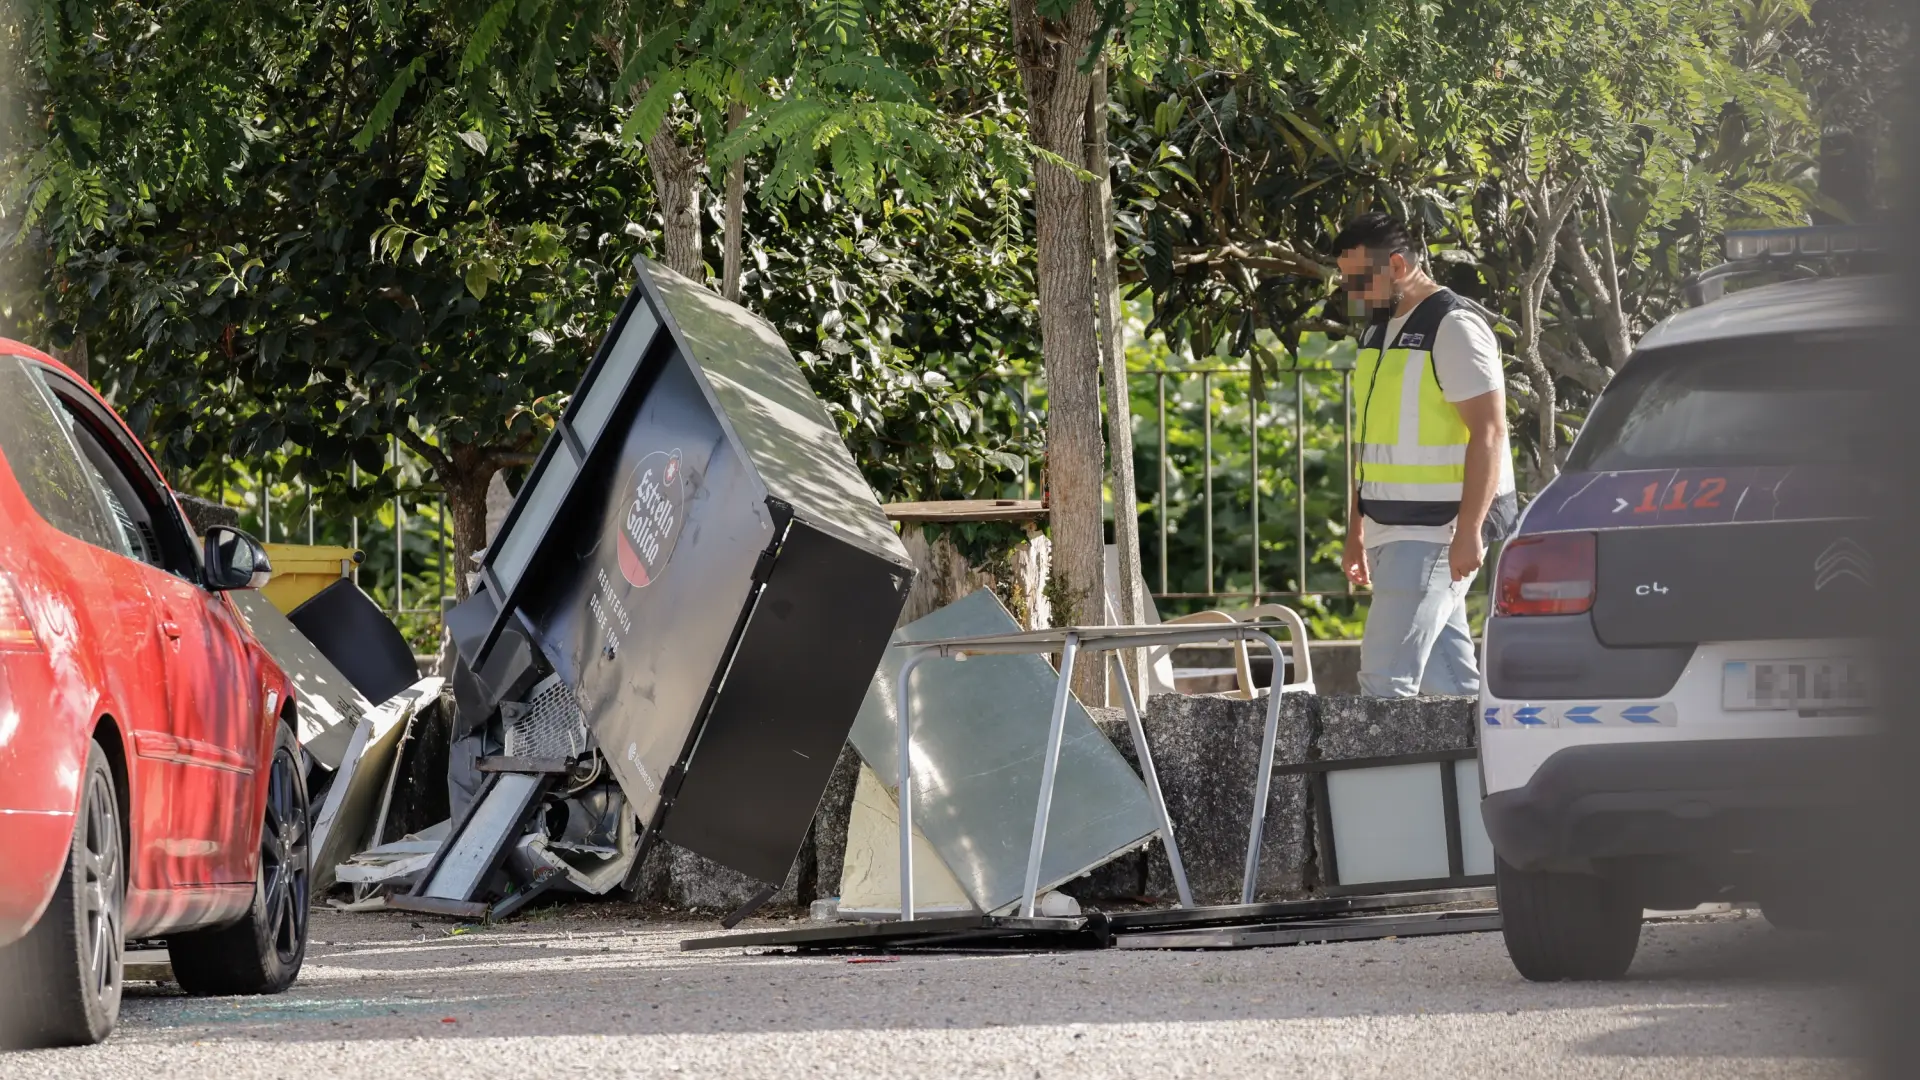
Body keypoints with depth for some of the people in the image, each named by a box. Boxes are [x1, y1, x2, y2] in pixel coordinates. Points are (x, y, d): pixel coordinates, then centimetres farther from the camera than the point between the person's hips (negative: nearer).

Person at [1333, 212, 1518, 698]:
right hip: (1392, 532, 9)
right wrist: (1356, 533, 20)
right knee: (1447, 673, 9)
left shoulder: (1454, 329, -12)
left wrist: (1468, 531, -23)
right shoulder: (1378, 331, 16)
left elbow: (1488, 432, -17)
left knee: (1386, 675, -14)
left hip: (1437, 531, -9)